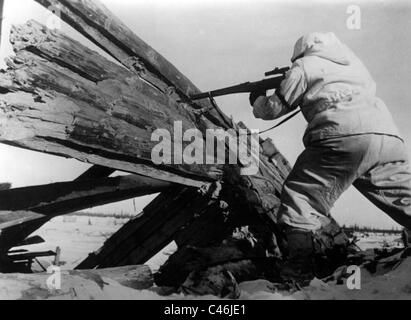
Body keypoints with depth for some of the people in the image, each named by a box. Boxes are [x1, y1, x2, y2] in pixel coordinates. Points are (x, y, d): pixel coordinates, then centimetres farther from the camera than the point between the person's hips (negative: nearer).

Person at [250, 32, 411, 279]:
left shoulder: (305, 65, 19)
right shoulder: (354, 63, 35)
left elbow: (275, 108, 20)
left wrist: (258, 99, 42)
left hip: (343, 138, -6)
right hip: (390, 138, 6)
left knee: (299, 209, -3)